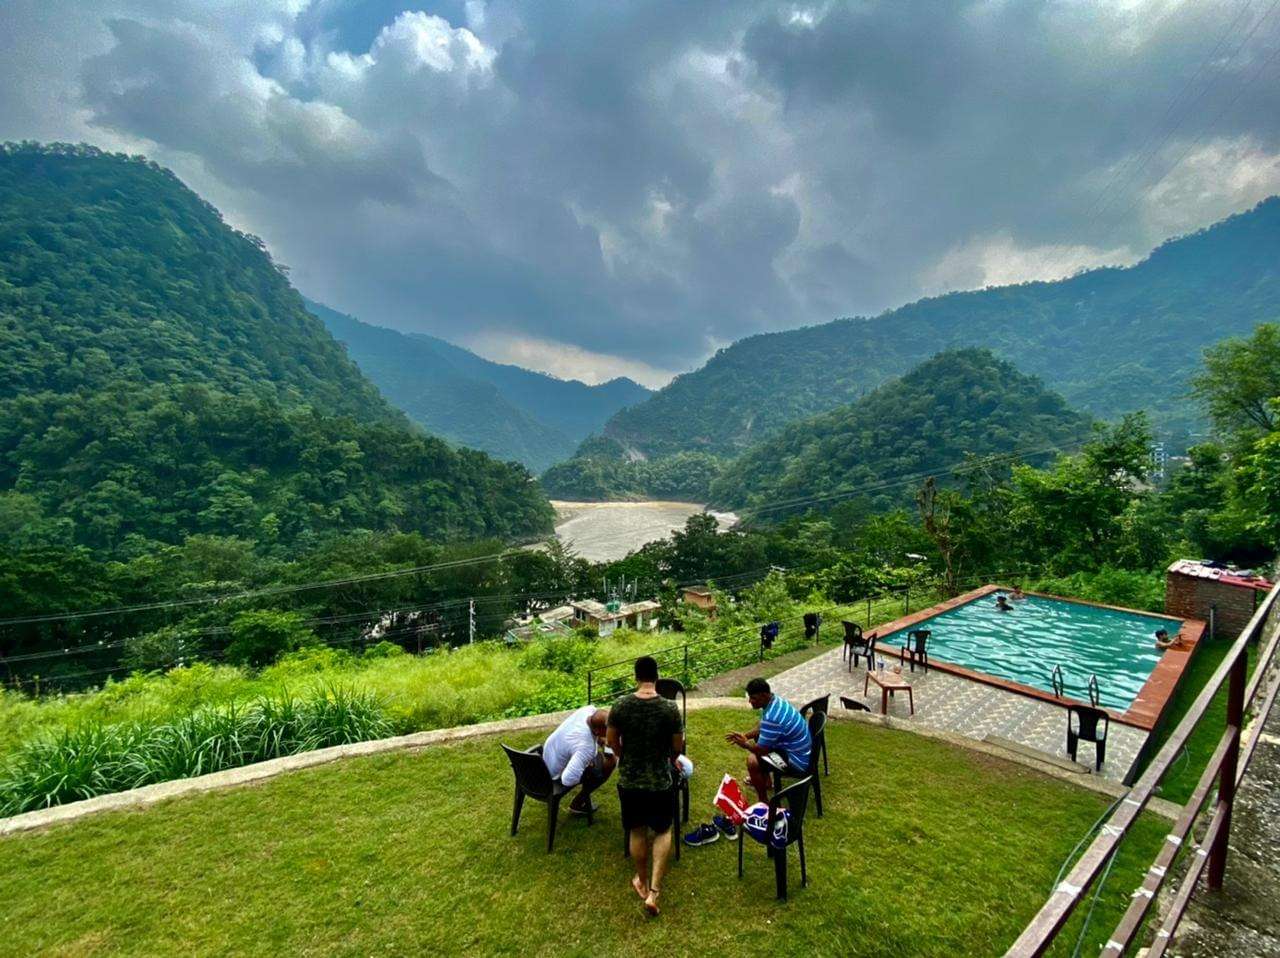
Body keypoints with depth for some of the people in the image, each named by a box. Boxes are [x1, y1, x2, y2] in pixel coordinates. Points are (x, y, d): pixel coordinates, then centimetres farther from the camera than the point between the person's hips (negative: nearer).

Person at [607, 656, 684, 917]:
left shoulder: (620, 705, -14)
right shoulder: (669, 708, -18)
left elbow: (612, 741, -2)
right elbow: (678, 746, -7)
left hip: (628, 781, 2)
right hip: (659, 781, -1)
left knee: (637, 832, 22)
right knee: (664, 831, 21)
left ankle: (643, 884, 41)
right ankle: (654, 891, 15)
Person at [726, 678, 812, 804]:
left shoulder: (771, 718, -33)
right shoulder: (775, 700, -3)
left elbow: (761, 750, -24)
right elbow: (762, 727, 14)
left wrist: (745, 744, -5)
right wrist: (745, 735, 1)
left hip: (797, 760, -10)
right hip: (800, 750, 10)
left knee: (752, 761, -18)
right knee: (758, 737, 22)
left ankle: (764, 802, 2)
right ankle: (766, 780, 36)